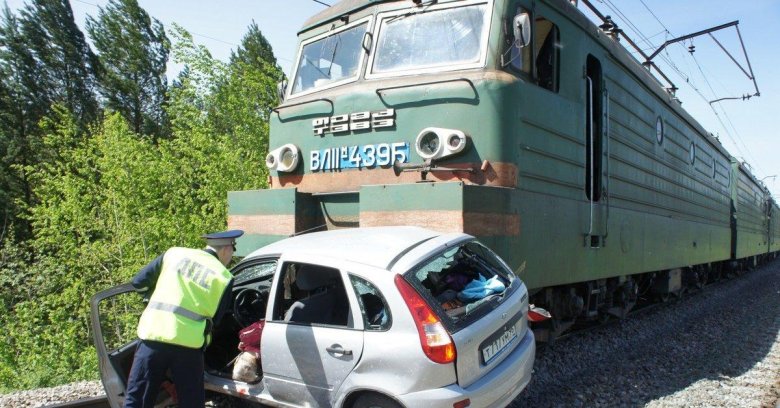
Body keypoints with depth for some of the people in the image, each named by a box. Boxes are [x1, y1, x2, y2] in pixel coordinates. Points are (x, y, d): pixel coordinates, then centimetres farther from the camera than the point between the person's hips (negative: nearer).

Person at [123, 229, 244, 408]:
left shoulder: (174, 253, 10)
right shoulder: (224, 277, 3)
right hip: (188, 341, -2)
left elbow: (139, 283, 14)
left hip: (153, 333, 2)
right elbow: (214, 318, 6)